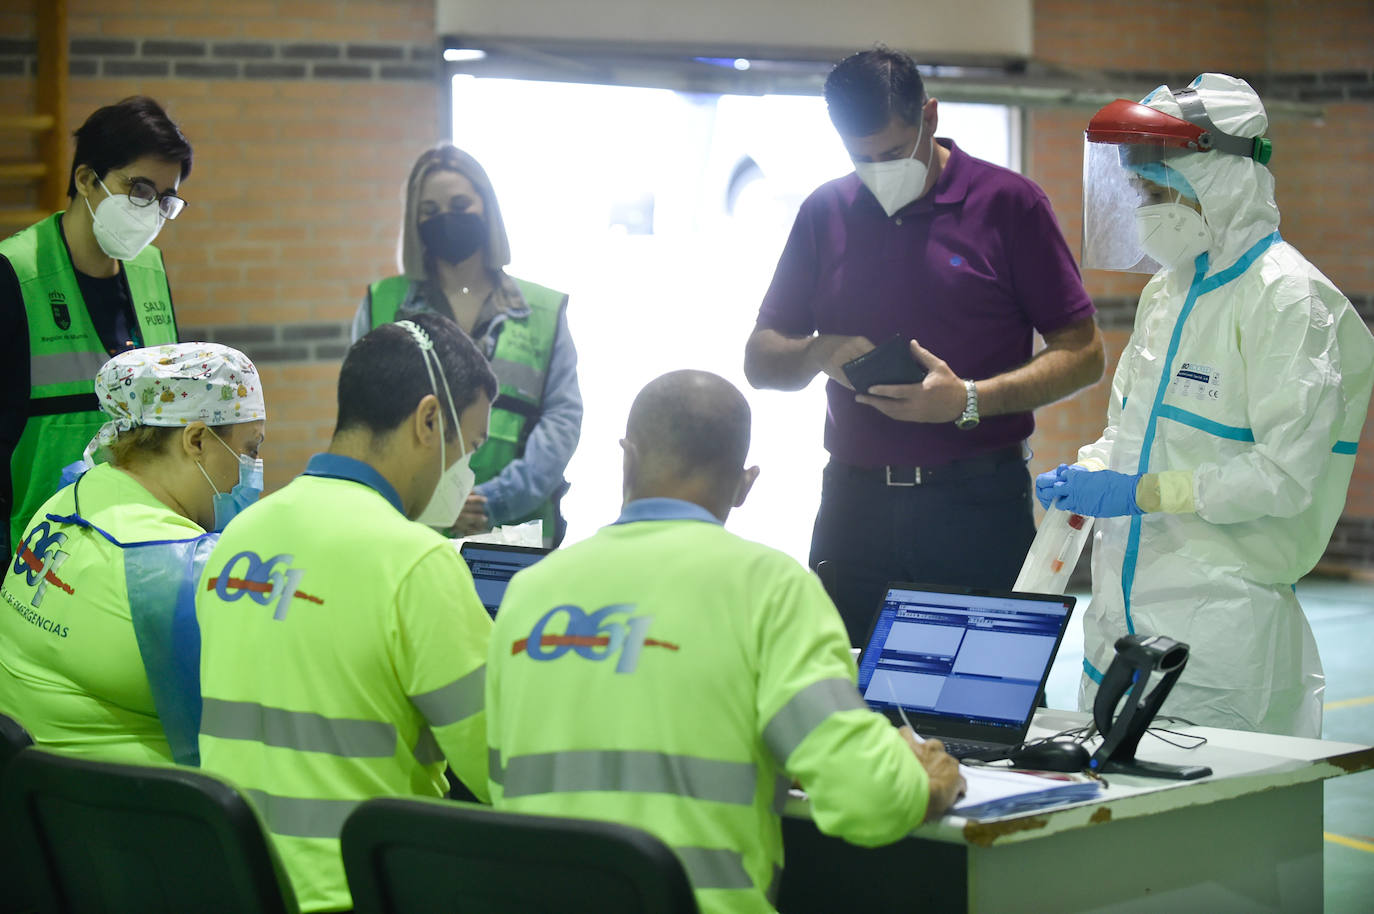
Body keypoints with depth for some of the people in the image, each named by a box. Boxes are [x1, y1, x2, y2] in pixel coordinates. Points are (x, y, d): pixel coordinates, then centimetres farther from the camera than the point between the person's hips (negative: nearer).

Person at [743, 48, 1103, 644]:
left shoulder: (1008, 203, 0)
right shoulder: (825, 212, 11)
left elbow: (1082, 354, -2)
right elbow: (760, 361, 14)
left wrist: (968, 400, -16)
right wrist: (820, 354, -8)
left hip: (979, 508, -3)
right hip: (855, 503, 3)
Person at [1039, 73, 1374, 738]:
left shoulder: (1286, 296, -11)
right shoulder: (1168, 289, 16)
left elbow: (1286, 475, -18)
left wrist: (1141, 492, -19)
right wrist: (1084, 474, 4)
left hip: (1222, 621, -8)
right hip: (1126, 609, 8)